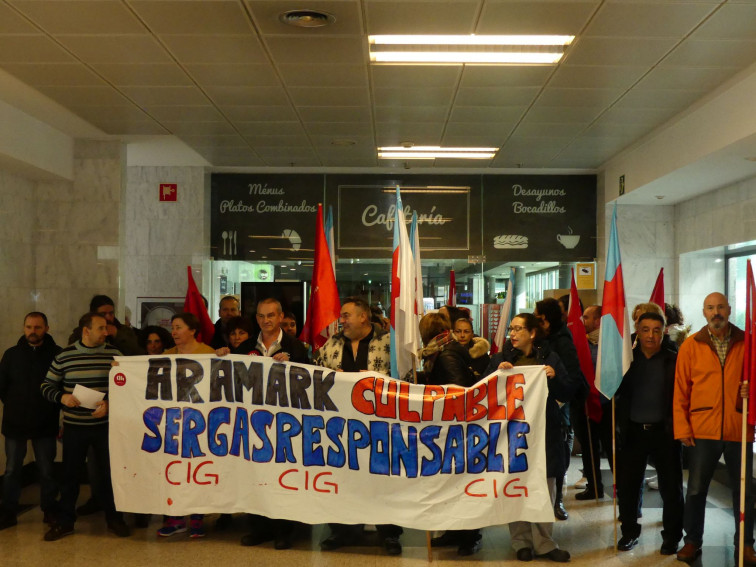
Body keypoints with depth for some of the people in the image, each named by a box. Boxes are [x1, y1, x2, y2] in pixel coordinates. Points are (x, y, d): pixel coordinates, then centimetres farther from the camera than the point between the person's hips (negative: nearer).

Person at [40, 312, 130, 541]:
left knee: (109, 472, 7)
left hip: (105, 425, 0)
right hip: (74, 426, 0)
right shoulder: (64, 356, -3)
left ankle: (114, 518, 22)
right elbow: (47, 385, 4)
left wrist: (109, 404, -16)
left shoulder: (114, 354, -2)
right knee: (70, 473, 9)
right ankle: (65, 521, 22)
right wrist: (62, 397, -15)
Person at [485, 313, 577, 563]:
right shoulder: (501, 358, 4)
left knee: (544, 490, 2)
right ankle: (522, 542, 13)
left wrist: (555, 377, -16)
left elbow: (567, 393, 2)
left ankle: (543, 543, 13)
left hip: (544, 431, 0)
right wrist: (497, 373, -15)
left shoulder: (549, 357, 3)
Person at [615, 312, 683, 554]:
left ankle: (671, 536, 22)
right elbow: (615, 392, 0)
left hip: (664, 432, -2)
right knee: (628, 486, 7)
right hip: (633, 432, 2)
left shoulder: (674, 360, -3)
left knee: (671, 487, 7)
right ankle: (629, 532, 23)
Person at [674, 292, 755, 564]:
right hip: (703, 431, 0)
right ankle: (692, 540, 21)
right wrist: (682, 428, -3)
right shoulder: (690, 345, 2)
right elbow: (680, 390, 1)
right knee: (696, 490, 8)